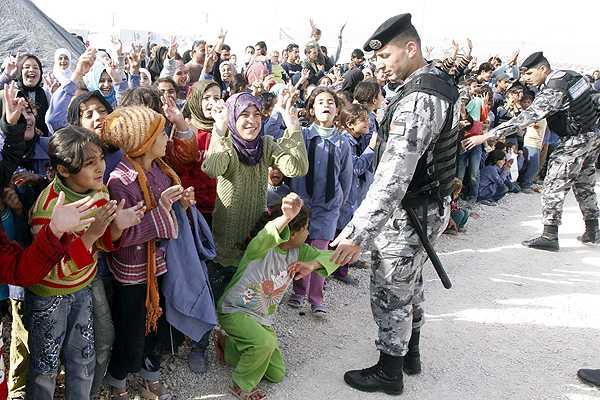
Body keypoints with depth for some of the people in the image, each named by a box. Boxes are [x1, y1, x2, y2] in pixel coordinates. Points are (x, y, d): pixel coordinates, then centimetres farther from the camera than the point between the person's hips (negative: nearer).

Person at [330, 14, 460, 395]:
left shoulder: (418, 100, -27)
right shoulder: (442, 82, 5)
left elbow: (392, 178, -33)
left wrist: (357, 233, -34)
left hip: (410, 213, -10)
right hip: (432, 205, 10)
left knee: (390, 294, 7)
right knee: (409, 284, 24)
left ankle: (389, 373, 25)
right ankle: (411, 353, 43)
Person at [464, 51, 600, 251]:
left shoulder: (553, 90, -24)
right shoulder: (568, 74, 3)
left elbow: (526, 118, -30)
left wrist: (487, 136, -32)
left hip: (577, 141, -10)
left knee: (554, 185, -7)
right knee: (584, 185, 19)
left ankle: (549, 236, -6)